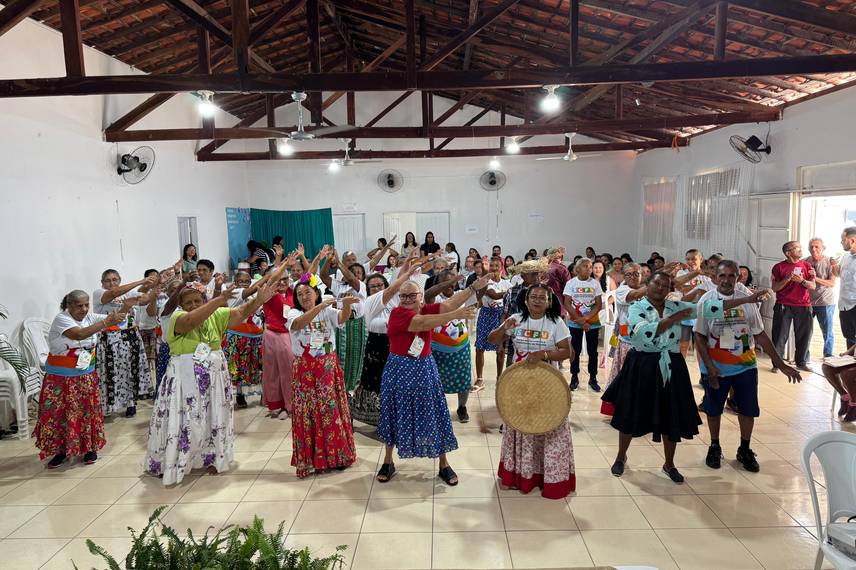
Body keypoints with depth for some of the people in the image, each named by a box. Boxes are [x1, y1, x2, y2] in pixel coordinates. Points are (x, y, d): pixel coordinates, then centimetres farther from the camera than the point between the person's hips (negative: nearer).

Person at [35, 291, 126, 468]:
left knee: (87, 411, 7)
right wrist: (106, 322, -41)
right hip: (61, 377, -4)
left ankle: (89, 447, 21)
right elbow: (79, 334, -35)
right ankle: (61, 450, 21)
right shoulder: (61, 319, -18)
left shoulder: (89, 317, -1)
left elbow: (114, 318, -10)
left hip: (86, 376, 4)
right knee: (60, 413, 5)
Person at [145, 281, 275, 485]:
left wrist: (258, 300, -24)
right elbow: (192, 321, -34)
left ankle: (213, 458, 31)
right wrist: (219, 300, -39)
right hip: (186, 379, -4)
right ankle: (171, 464, 21)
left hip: (214, 376, 4)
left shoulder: (216, 315, -1)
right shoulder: (177, 318, -13)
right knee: (184, 421, 3)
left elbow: (242, 312, -6)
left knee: (214, 420, 14)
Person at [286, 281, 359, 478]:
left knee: (332, 409, 8)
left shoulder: (328, 312, 0)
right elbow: (300, 323, -27)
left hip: (328, 368, 1)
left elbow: (343, 318, -20)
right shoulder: (294, 314, -3)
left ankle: (337, 454, 24)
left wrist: (347, 305, -42)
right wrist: (321, 306, -36)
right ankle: (310, 459, 18)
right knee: (308, 413, 5)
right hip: (305, 371, -1)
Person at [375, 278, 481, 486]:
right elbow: (423, 323, -28)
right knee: (395, 415, 10)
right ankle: (388, 462, 28)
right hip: (399, 371, -3)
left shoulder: (427, 309, 0)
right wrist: (456, 315, -35)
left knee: (434, 415, 7)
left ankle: (444, 465, 20)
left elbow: (449, 303, -12)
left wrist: (474, 286, -20)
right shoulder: (397, 313, -15)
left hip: (425, 370, 4)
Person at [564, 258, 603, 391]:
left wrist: (586, 318, -15)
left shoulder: (595, 283, 0)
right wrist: (580, 320, -12)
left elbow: (599, 304, -3)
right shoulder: (571, 283, -3)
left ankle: (593, 378, 15)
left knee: (593, 350, 5)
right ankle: (574, 377, 15)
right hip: (575, 323, -1)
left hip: (593, 322, 1)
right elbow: (567, 304, -6)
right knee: (575, 350, 4)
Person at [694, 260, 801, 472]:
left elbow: (760, 335, 1)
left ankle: (745, 450, 29)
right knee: (713, 409, 11)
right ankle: (714, 447, 31)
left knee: (748, 409, 9)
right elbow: (700, 336, -8)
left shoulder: (748, 301, -3)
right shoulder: (706, 301, -9)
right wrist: (709, 367, -15)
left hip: (745, 366, 2)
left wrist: (781, 364, -1)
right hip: (715, 367, -2)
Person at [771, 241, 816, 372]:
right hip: (783, 306, -3)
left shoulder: (806, 266, 9)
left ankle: (801, 362, 18)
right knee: (780, 335, -3)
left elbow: (812, 286, 4)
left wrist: (801, 280, -15)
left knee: (804, 335, 5)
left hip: (803, 306, 3)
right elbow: (775, 288, -2)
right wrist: (787, 279, -18)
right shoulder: (779, 267, 1)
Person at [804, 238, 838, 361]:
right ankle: (804, 360, 19)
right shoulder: (805, 262, 2)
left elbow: (832, 283, -11)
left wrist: (816, 278, -24)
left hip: (825, 303, -2)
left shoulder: (830, 261, -6)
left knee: (827, 333, 5)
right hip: (807, 302, 3)